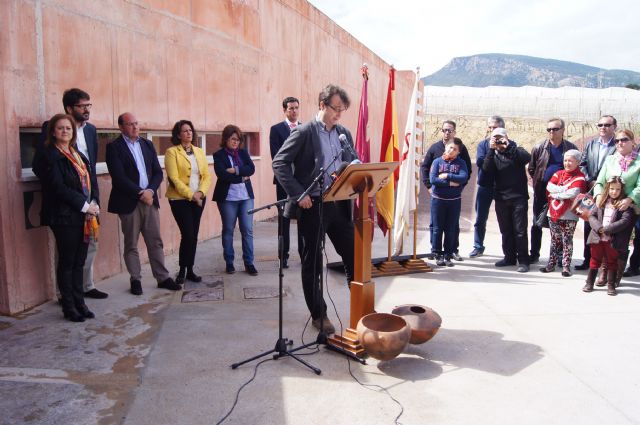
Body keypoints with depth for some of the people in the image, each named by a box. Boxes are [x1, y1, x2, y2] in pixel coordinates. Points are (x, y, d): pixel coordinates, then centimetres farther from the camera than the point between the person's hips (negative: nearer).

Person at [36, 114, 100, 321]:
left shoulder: (78, 155, 16)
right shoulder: (49, 155, -5)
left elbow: (92, 181, 12)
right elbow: (57, 186, -15)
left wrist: (94, 204, -4)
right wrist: (84, 205, -15)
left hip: (85, 216, 6)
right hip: (64, 216, -6)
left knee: (79, 262, 11)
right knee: (66, 263, 2)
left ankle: (79, 303, 19)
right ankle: (68, 307, 13)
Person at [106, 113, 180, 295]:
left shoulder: (147, 144, 12)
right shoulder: (114, 147, -4)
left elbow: (158, 172, 8)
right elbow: (119, 178, -13)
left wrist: (150, 191, -9)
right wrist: (140, 193, -14)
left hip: (149, 199, 5)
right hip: (129, 202, -4)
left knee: (155, 242, 7)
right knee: (131, 245, 6)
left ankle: (163, 278, 14)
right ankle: (135, 280, 17)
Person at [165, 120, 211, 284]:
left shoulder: (199, 151, 12)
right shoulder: (172, 152, -4)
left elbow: (207, 175, 7)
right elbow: (174, 178, -12)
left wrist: (201, 192, -9)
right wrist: (191, 195, -15)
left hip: (199, 199, 5)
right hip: (180, 199, -5)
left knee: (194, 235, 6)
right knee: (188, 235, -9)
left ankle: (190, 270, 16)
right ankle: (182, 271, 7)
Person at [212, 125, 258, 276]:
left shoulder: (243, 153, 11)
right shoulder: (219, 155, 0)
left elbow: (251, 169, -4)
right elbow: (222, 174, -15)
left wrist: (235, 170, -15)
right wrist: (242, 177, -12)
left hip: (246, 196, 3)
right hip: (227, 197, -3)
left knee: (247, 230, 1)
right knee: (228, 230, 7)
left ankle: (249, 263, 8)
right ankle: (229, 262, 17)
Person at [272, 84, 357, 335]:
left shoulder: (344, 133, 11)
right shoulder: (304, 132, -6)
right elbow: (279, 163, -10)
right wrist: (298, 194, -18)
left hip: (339, 203, 5)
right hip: (312, 206, -5)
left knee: (353, 255, 8)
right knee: (312, 262, 7)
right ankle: (319, 314, 21)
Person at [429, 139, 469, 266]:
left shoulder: (460, 163, 4)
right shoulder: (437, 161, 1)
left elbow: (464, 177, -13)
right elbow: (432, 179, -11)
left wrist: (447, 176, -15)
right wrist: (450, 183, -14)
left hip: (454, 201, 1)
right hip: (438, 199, -1)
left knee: (451, 229, 6)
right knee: (438, 228, 4)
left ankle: (448, 256, 15)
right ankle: (438, 255, 14)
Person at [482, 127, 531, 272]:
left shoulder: (516, 151, 3)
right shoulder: (494, 155, 11)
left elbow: (527, 158, -19)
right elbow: (486, 168, -8)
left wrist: (508, 146, -21)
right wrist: (491, 150, -17)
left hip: (519, 197, -4)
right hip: (501, 198, 4)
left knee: (520, 230, -2)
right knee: (505, 230, 10)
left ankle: (523, 260, 4)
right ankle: (509, 257, 21)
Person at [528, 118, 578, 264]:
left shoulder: (571, 148, -2)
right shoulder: (539, 148, -1)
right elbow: (531, 168, 7)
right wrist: (538, 181, 3)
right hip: (541, 191, 1)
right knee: (537, 223, 7)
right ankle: (534, 254, 18)